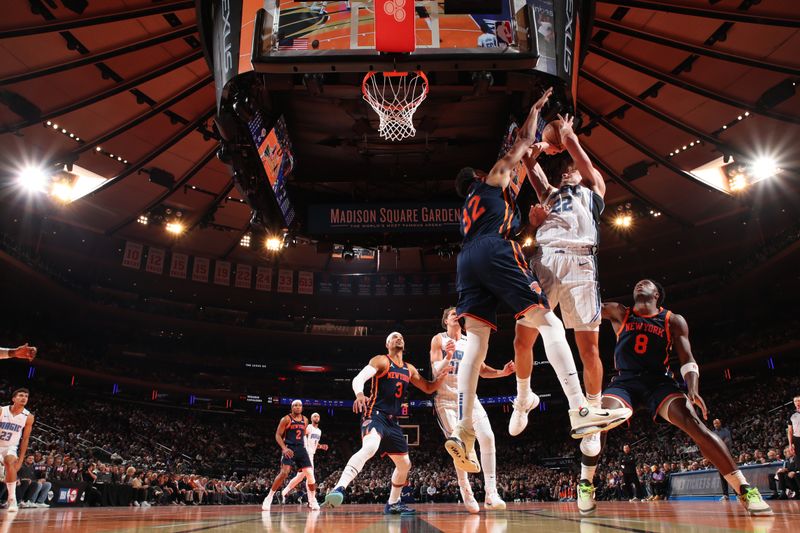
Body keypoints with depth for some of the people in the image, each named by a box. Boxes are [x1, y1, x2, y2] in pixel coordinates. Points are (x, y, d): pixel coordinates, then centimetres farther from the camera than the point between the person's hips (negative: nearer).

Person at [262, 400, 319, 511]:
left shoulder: (305, 420, 10)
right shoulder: (286, 419, -5)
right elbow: (278, 435, -7)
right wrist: (284, 448, -20)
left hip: (301, 449, 5)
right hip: (289, 449, -5)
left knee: (310, 474, -3)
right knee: (284, 473, -20)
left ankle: (312, 501, 12)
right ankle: (268, 498, -7)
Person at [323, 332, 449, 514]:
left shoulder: (409, 369, 17)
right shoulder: (381, 361, -4)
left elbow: (429, 388, 21)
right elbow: (358, 378, -17)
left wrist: (443, 371, 2)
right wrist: (359, 394, -41)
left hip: (392, 420, 8)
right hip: (375, 415, -8)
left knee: (405, 465, 15)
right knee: (369, 448, -37)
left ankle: (393, 503, 34)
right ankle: (338, 489, -43)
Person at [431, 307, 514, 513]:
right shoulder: (438, 340, 0)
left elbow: (482, 370, 16)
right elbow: (436, 370, -10)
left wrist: (502, 372, -1)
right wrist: (448, 357, -30)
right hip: (446, 398, -4)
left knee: (487, 437, -12)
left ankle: (491, 494, -10)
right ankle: (466, 492, 2)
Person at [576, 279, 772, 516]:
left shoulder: (673, 321, 5)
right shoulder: (620, 314, 8)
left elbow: (687, 359, -2)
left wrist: (692, 389, -19)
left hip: (658, 381, 0)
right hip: (624, 381, 0)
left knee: (693, 423, -23)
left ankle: (745, 489, -15)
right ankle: (585, 484, -10)